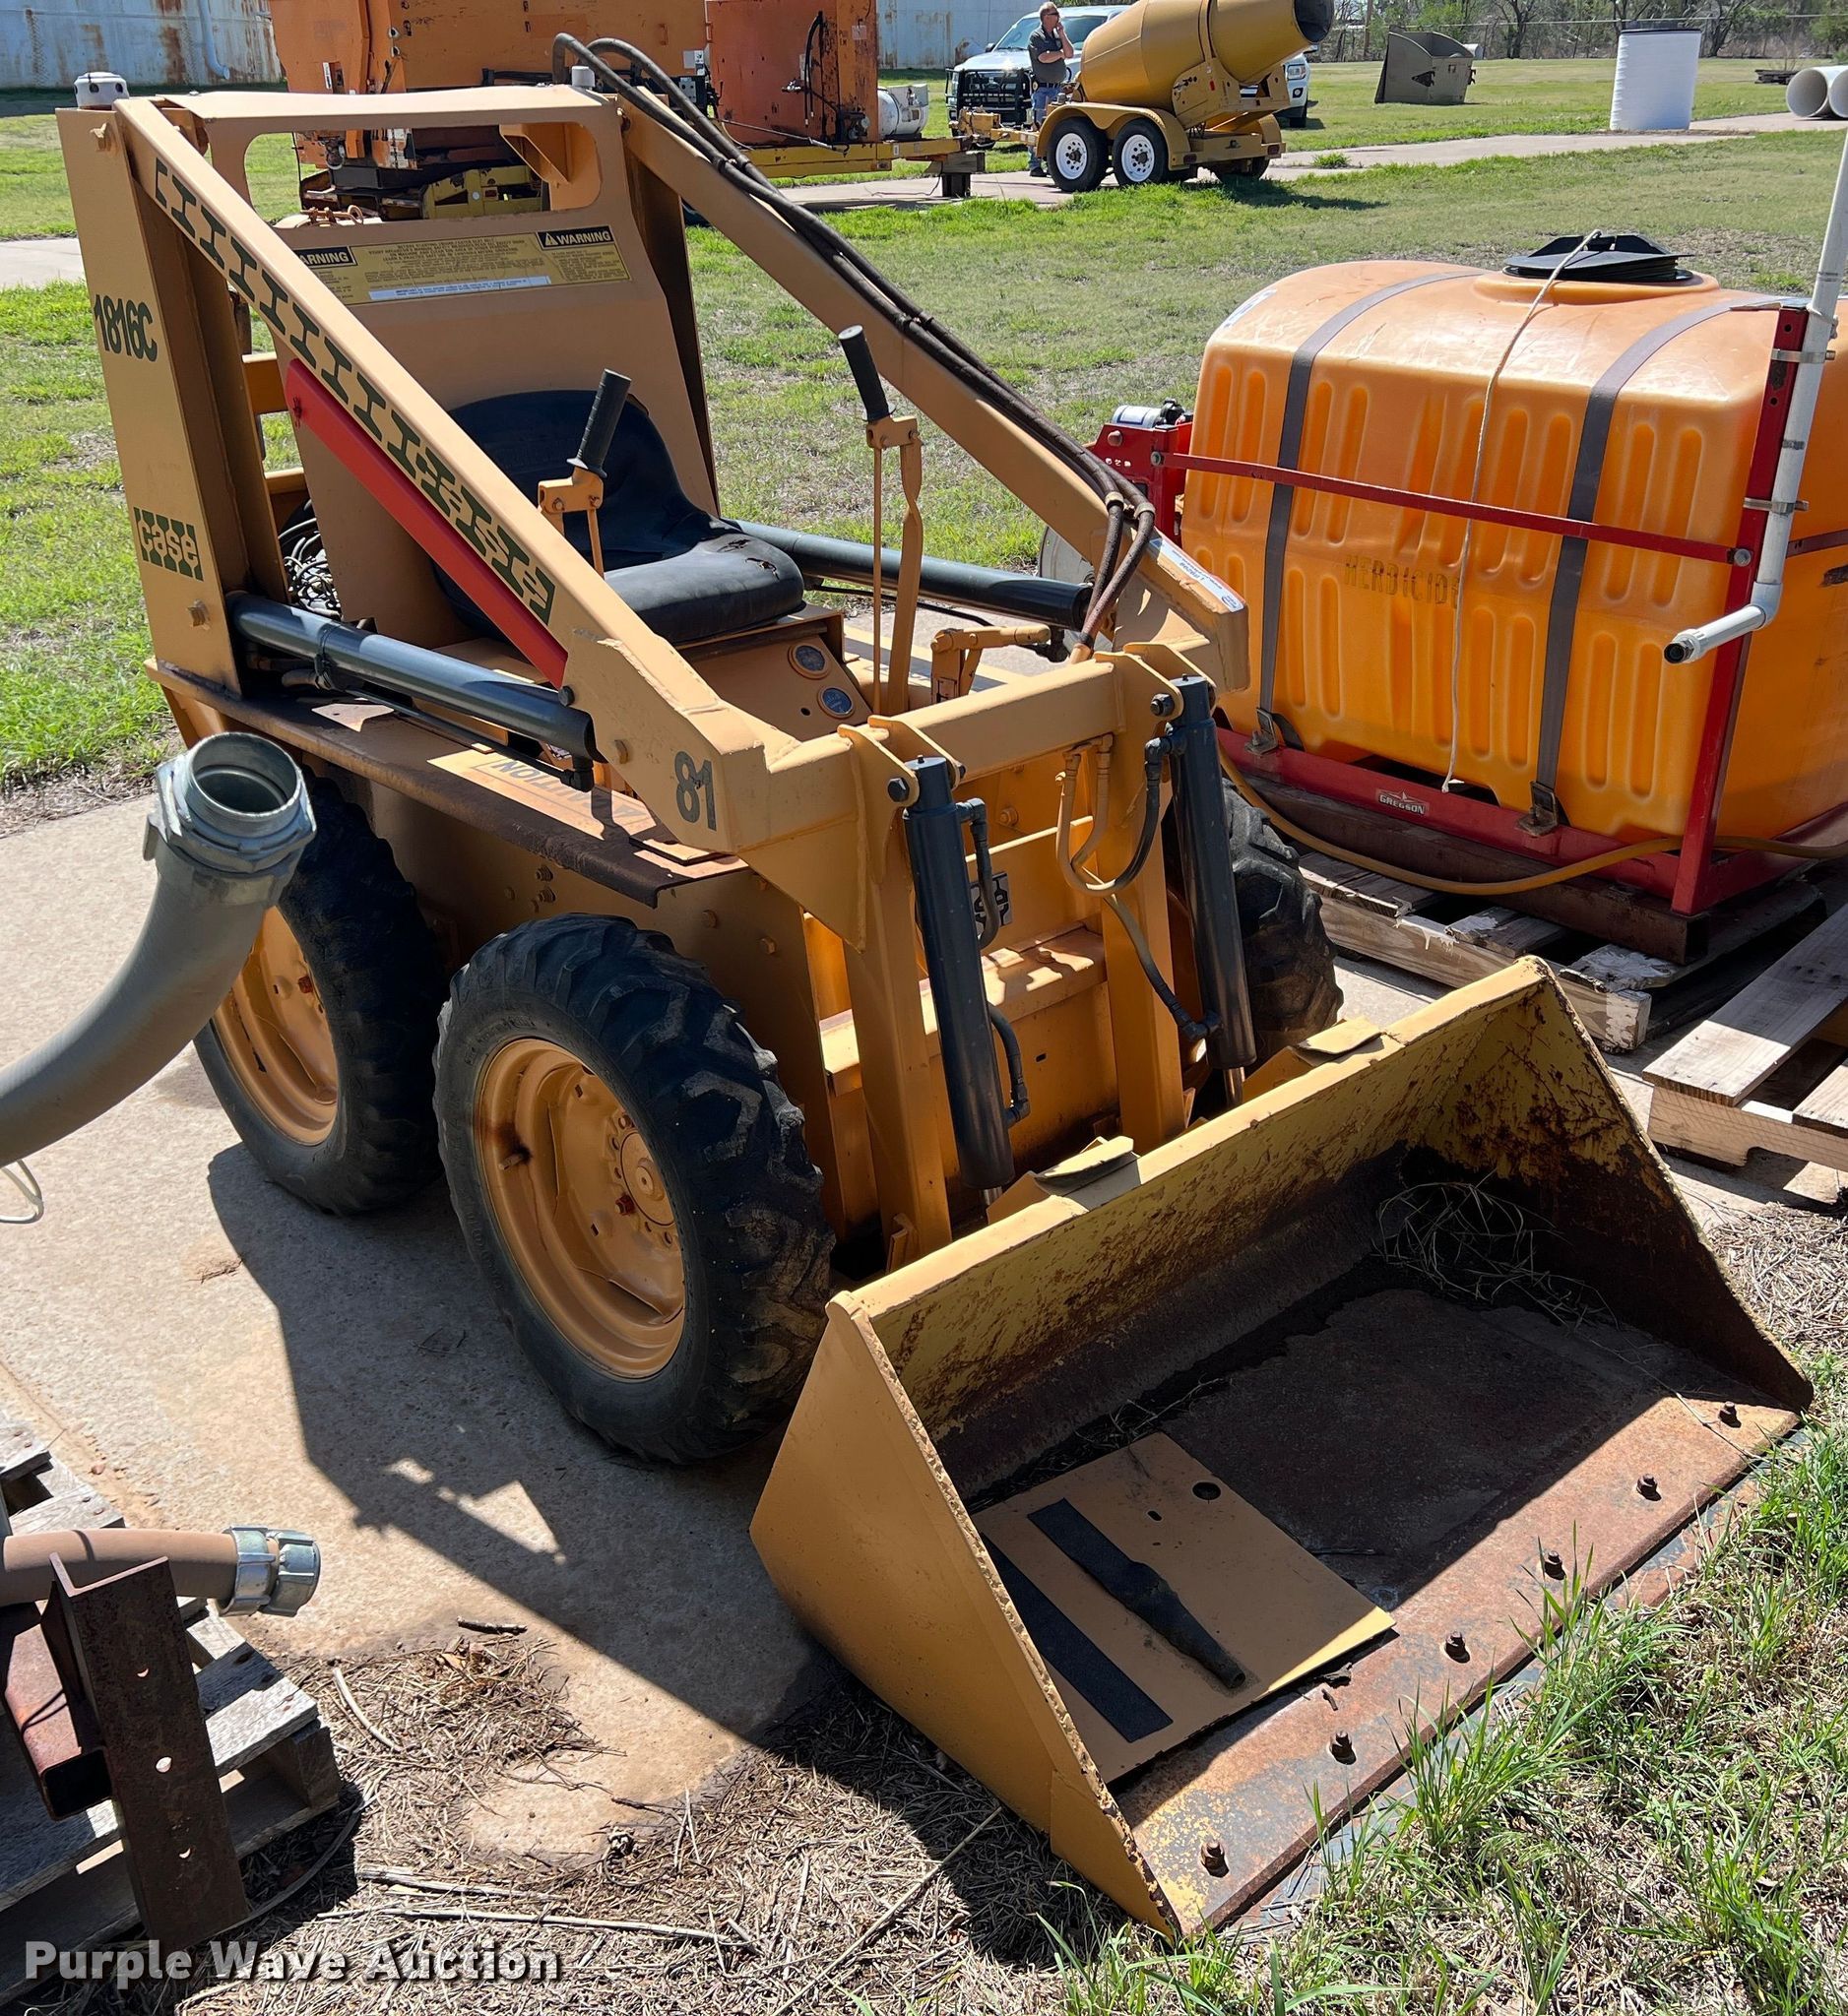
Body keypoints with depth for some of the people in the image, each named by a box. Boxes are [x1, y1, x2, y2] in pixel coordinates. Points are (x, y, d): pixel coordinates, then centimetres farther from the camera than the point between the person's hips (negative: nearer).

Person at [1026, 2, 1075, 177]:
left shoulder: (1059, 35, 17)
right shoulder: (1036, 36, -3)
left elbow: (1071, 54, 10)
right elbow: (1043, 57, -16)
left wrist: (1062, 34, 2)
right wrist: (1061, 53, 0)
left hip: (1059, 88, 7)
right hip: (1042, 88, -7)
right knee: (1039, 128, -9)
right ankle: (1034, 165, -8)